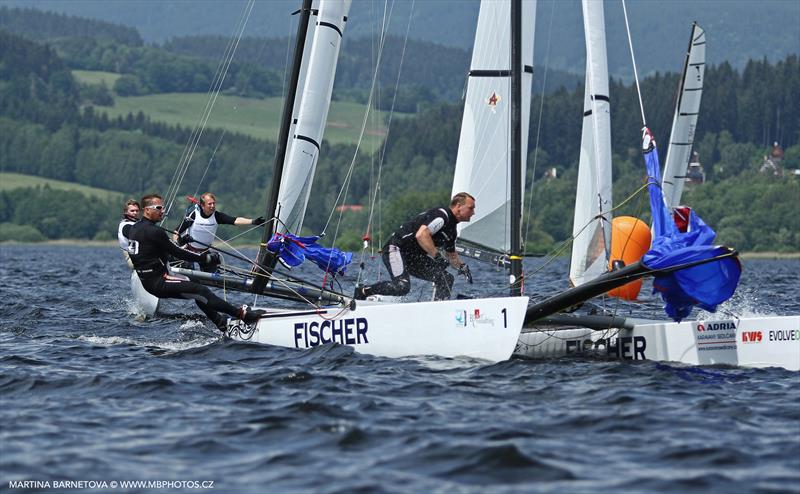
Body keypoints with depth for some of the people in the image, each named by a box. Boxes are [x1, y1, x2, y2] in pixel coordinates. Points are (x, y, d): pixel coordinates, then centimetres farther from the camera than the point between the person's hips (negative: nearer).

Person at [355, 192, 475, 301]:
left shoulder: (451, 229, 14)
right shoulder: (441, 216, -17)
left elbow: (451, 254, 29)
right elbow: (421, 235, -32)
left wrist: (461, 266, 10)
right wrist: (437, 256, -30)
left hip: (413, 257, 10)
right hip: (396, 248, -10)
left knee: (446, 278, 0)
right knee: (402, 286, -30)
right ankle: (362, 292, -14)